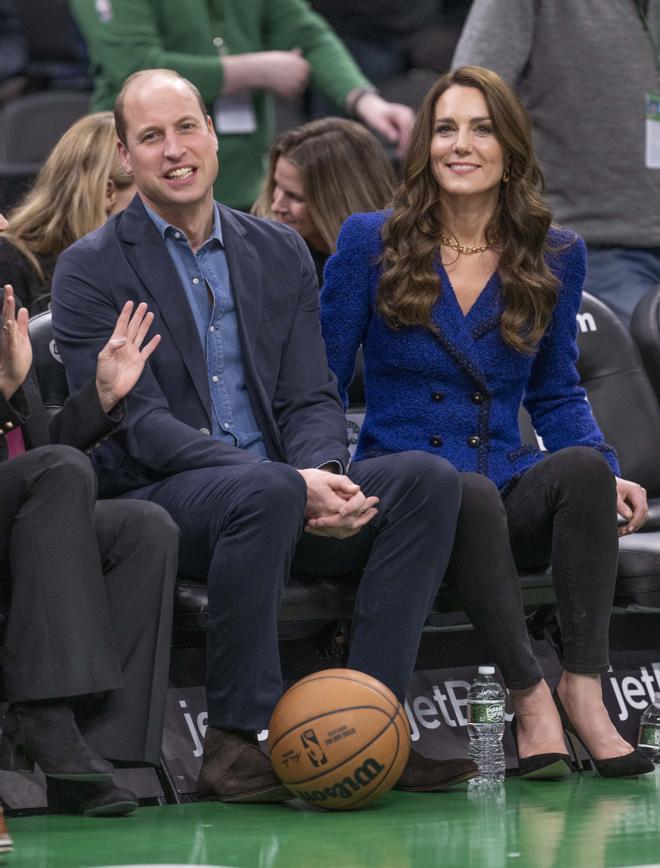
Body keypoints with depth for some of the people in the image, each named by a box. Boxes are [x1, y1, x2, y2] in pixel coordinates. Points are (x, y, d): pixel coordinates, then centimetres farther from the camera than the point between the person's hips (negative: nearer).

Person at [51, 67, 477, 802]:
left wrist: (319, 474, -16)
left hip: (279, 494, 6)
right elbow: (140, 424, -12)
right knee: (264, 489, -37)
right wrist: (291, 483, -24)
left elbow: (311, 399, 10)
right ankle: (234, 739, -28)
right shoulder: (91, 270, -2)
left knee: (427, 479, -18)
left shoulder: (280, 253, 15)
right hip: (155, 499, -6)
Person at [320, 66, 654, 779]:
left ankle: (584, 687, -32)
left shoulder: (556, 257, 10)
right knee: (469, 492, -37)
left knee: (583, 469, -31)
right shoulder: (370, 244, 3)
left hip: (508, 494, 3)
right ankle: (529, 696, -31)